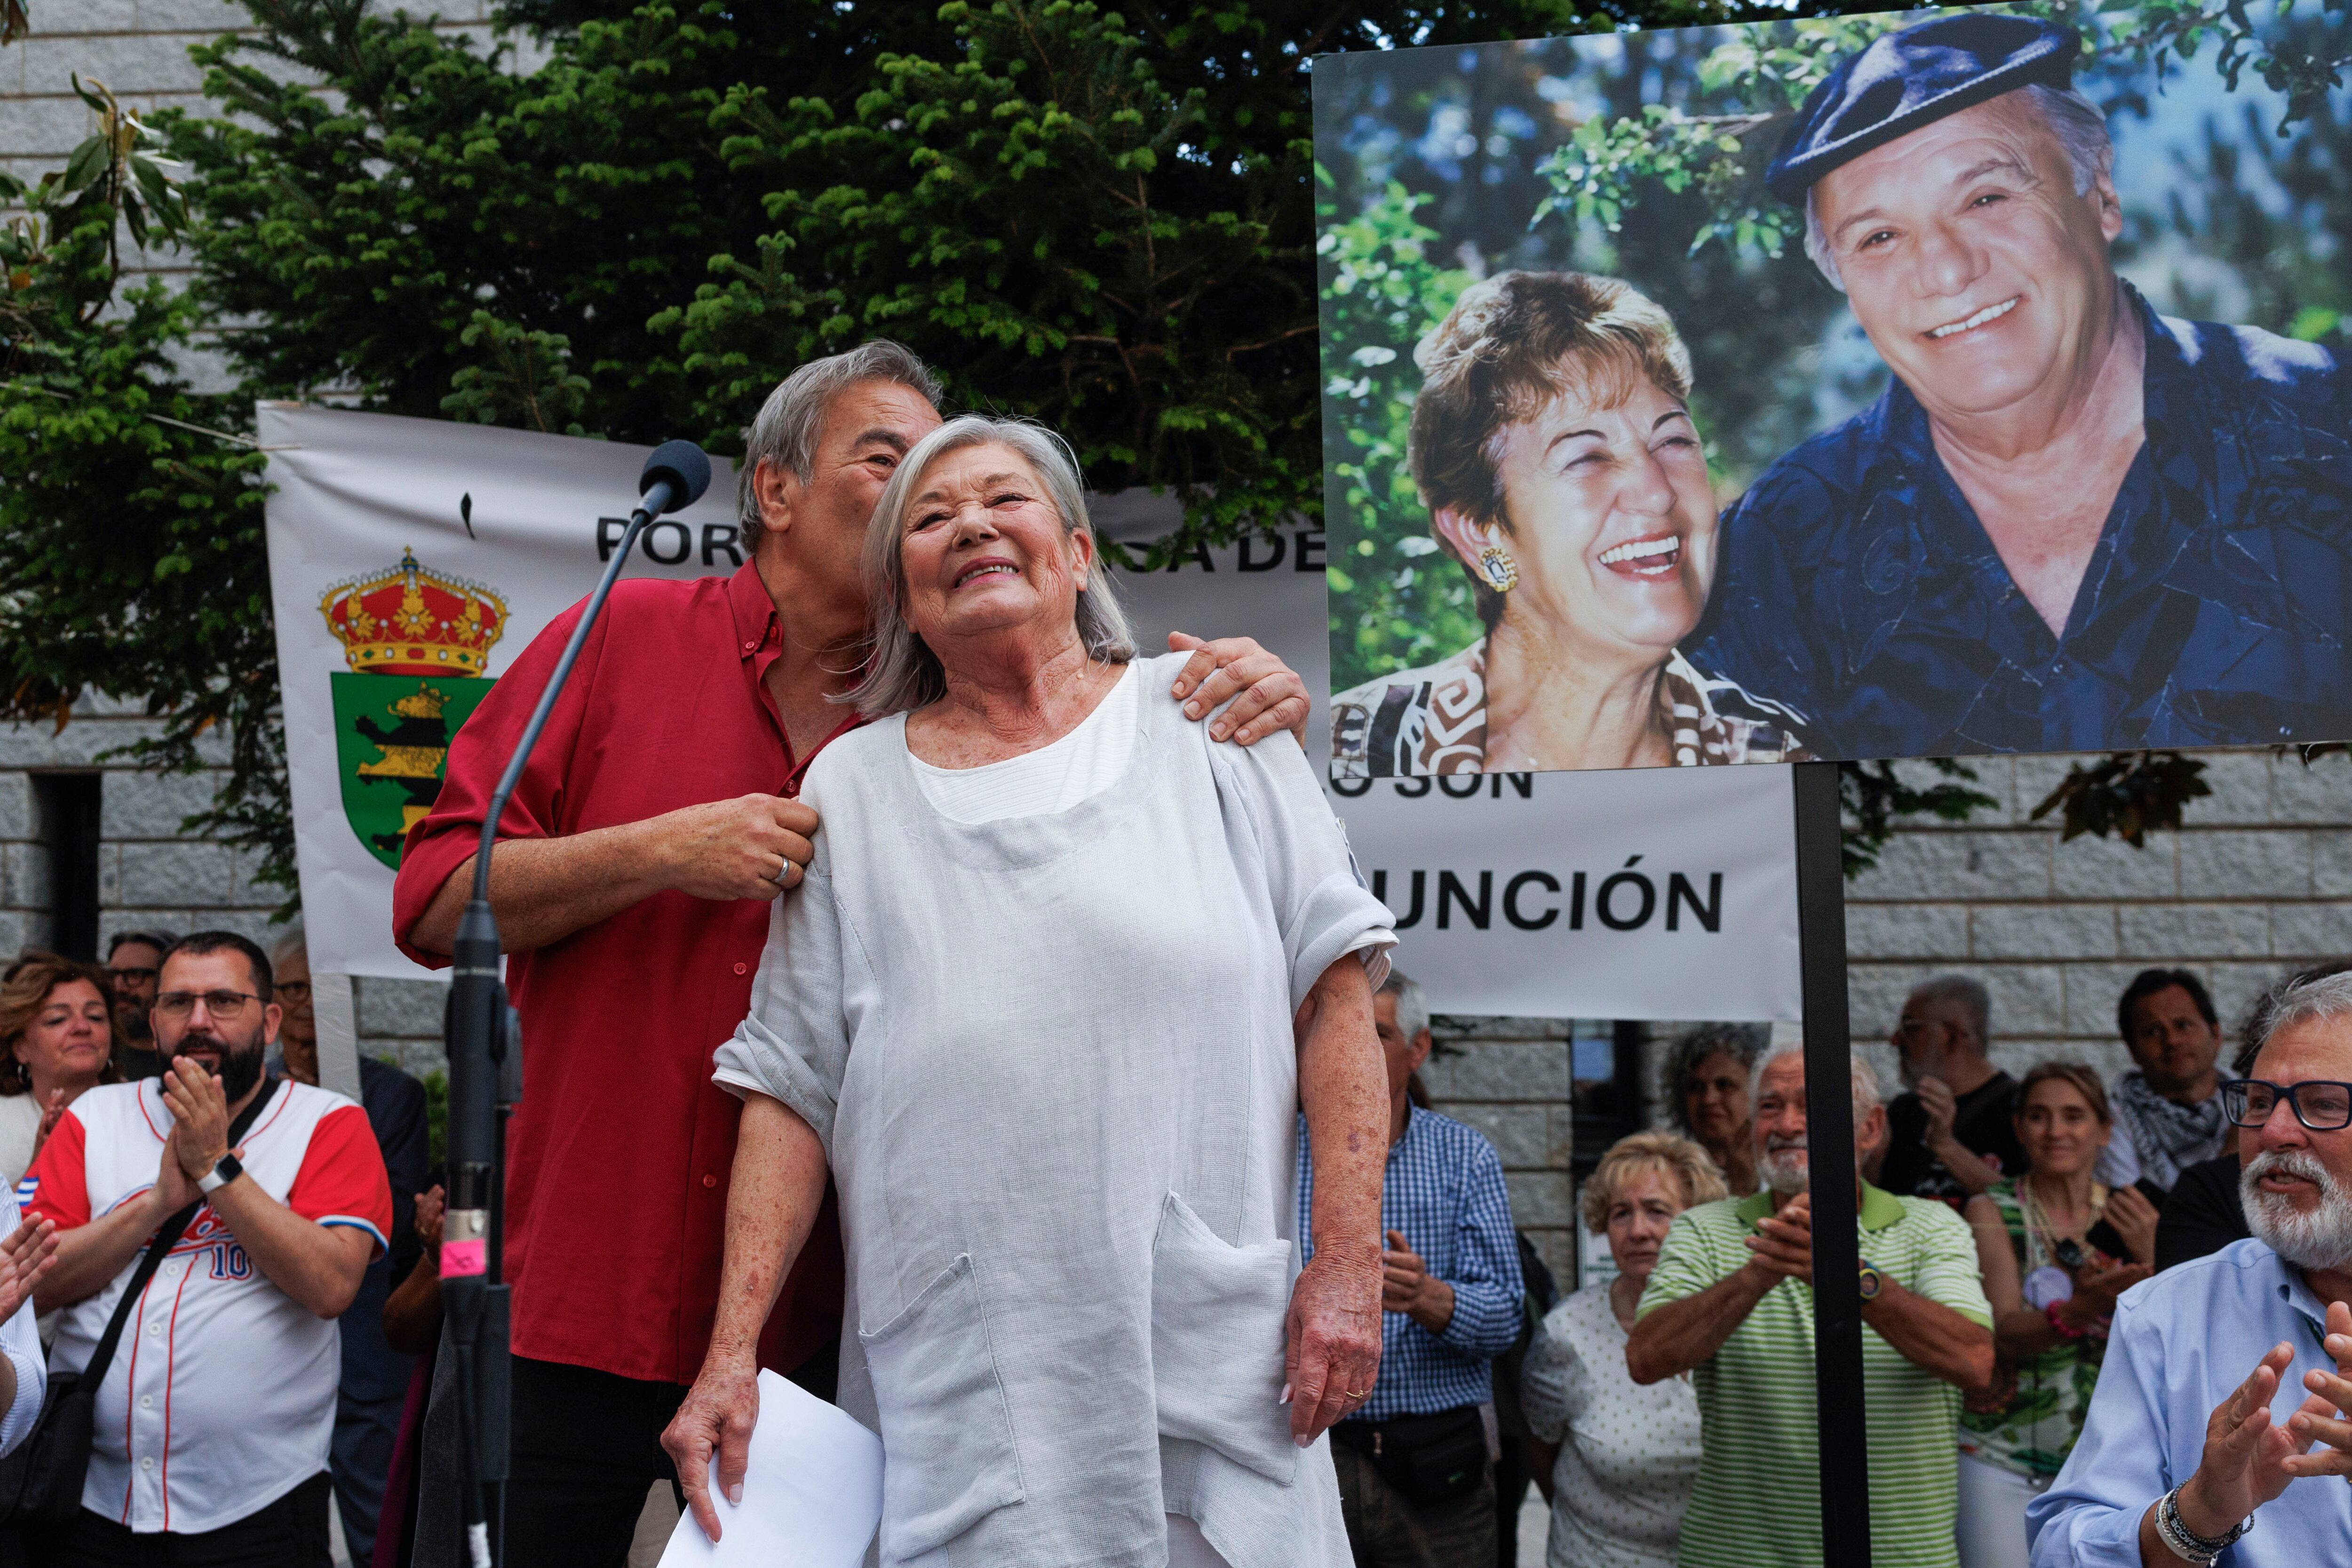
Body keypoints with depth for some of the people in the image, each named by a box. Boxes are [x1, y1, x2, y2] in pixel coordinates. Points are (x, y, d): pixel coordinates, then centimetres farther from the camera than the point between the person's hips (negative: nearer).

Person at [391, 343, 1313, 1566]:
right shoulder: (625, 639, 1)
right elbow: (434, 902, -1)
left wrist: (1255, 724, -14)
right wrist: (662, 851, -15)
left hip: (812, 1326, 2)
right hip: (563, 1318, -1)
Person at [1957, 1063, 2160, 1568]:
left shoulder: (2130, 1216, 4)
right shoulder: (1991, 1211, -4)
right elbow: (2005, 1334, -18)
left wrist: (2149, 1256, -16)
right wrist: (2079, 1310, -37)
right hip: (2000, 1460, -2)